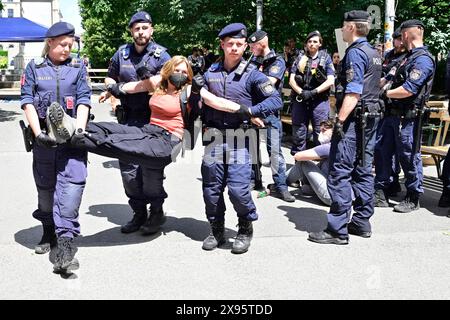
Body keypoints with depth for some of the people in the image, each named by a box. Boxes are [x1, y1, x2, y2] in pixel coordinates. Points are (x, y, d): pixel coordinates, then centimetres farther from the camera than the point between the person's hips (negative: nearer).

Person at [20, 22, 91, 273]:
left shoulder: (78, 66, 10)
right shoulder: (34, 67, 9)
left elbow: (84, 100, 1)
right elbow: (27, 101, 1)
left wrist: (80, 130, -13)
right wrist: (38, 133, -11)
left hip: (72, 136, -1)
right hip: (44, 136, 1)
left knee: (72, 182, -17)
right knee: (45, 186, 12)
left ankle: (66, 241, -20)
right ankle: (49, 232, 30)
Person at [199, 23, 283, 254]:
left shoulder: (251, 74, 1)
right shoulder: (211, 72, 11)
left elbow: (276, 100, -6)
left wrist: (251, 111, -15)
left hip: (239, 139, -3)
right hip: (214, 137, 4)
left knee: (238, 188, -10)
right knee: (211, 188, 6)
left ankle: (246, 230, 15)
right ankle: (217, 231, 25)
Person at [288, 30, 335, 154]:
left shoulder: (326, 58, 6)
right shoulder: (300, 58, 11)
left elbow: (330, 81, -3)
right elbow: (291, 79, 5)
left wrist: (313, 92, -13)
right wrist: (301, 92, -12)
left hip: (319, 100, -2)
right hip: (300, 100, 2)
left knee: (320, 132, -2)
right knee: (298, 132, 8)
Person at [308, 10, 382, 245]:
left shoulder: (355, 52, -12)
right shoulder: (374, 53, 17)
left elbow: (353, 93, -20)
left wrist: (340, 121, -22)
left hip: (354, 119, -10)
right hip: (370, 118, 10)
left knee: (340, 174, -8)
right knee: (363, 171, 13)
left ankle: (337, 230, -6)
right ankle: (362, 222, 20)